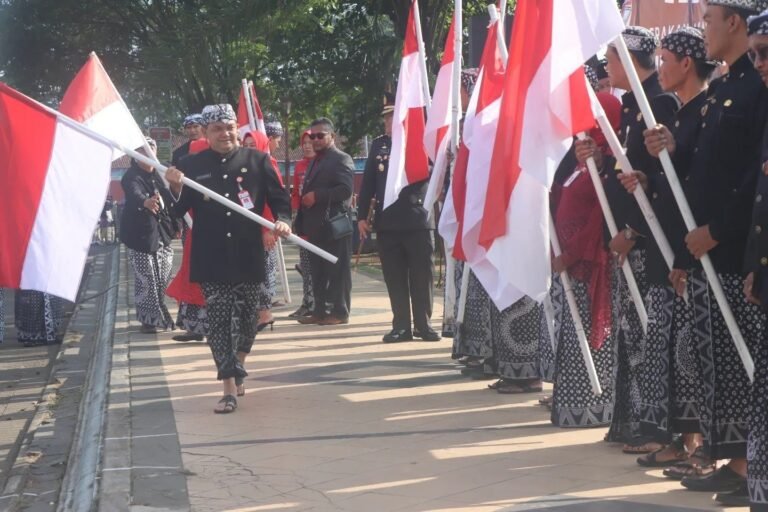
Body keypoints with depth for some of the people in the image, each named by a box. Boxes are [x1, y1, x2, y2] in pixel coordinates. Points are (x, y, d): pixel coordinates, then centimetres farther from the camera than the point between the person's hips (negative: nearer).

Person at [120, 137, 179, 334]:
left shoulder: (159, 174, 8)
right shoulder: (131, 177, -13)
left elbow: (169, 200, 16)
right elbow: (135, 194, -35)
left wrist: (175, 225, 14)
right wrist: (145, 202, -56)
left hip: (163, 234, 7)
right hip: (140, 236, -6)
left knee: (163, 280, 12)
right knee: (146, 280, -5)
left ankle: (159, 316, 27)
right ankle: (148, 319, 7)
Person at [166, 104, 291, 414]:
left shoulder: (256, 160, 3)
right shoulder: (192, 166, 3)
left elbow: (279, 199, 8)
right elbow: (178, 211, 2)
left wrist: (283, 220, -11)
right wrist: (175, 188, -17)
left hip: (248, 256, 1)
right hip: (212, 259, -1)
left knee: (246, 318, 12)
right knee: (218, 320, -5)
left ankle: (238, 368, 39)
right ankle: (230, 390, -3)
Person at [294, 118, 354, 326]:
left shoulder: (341, 159, -6)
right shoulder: (315, 162, 21)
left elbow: (345, 190, -18)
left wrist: (317, 195, -19)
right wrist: (303, 227, 15)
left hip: (334, 227, -8)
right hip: (316, 228, 8)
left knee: (337, 271, -4)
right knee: (318, 272, 10)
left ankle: (340, 312, 0)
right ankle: (320, 311, 15)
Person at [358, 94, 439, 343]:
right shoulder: (378, 145, 10)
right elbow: (368, 182, 10)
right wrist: (362, 216, 5)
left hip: (418, 221, -3)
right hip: (387, 223, 3)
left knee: (421, 275, 2)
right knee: (395, 278, 5)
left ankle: (423, 324, 10)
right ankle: (401, 326, 10)